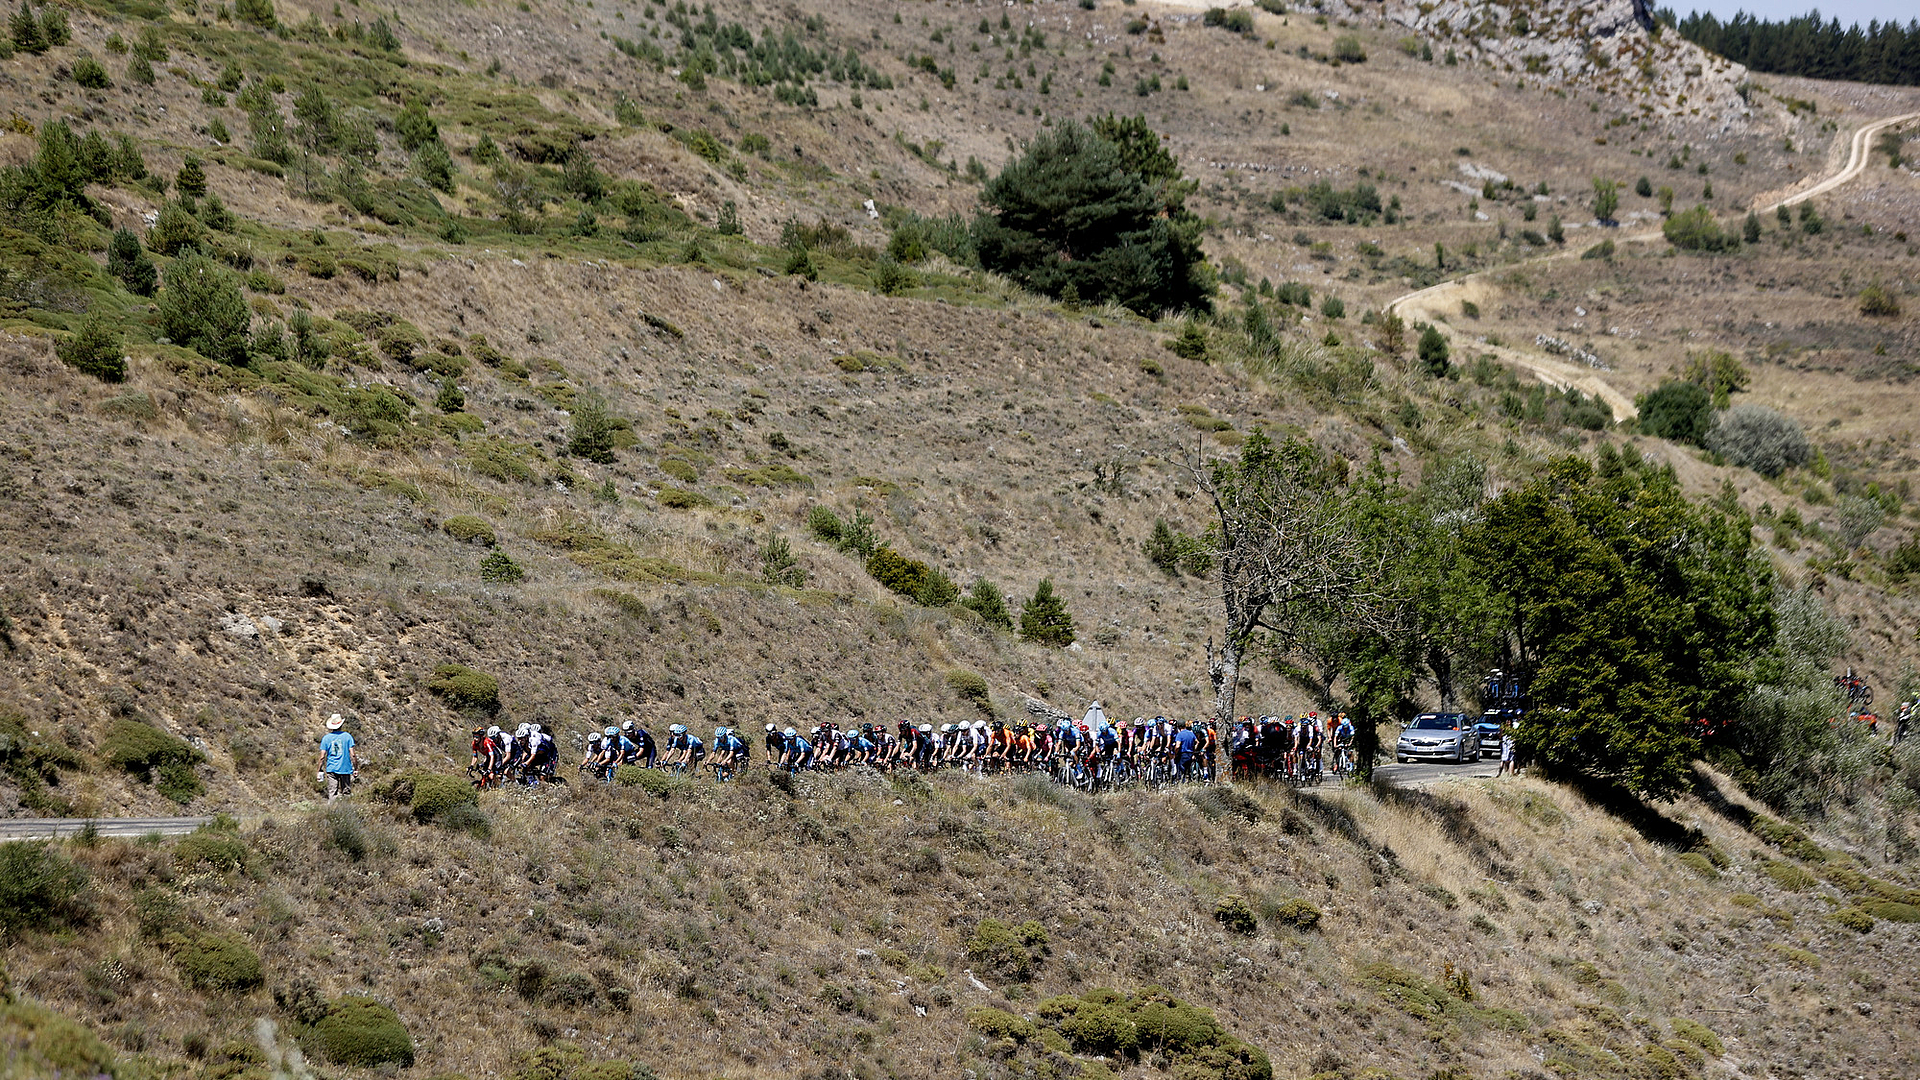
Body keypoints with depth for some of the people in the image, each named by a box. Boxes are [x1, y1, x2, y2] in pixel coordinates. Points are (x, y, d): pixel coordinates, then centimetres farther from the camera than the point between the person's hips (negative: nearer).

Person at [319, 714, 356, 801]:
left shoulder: (326, 738, 1)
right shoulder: (347, 736, -3)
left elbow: (322, 756, -1)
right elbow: (352, 754, -5)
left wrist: (320, 771, 6)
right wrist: (356, 768, 3)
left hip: (331, 769, 1)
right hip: (345, 769, -1)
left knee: (332, 794, 1)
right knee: (346, 793, 7)